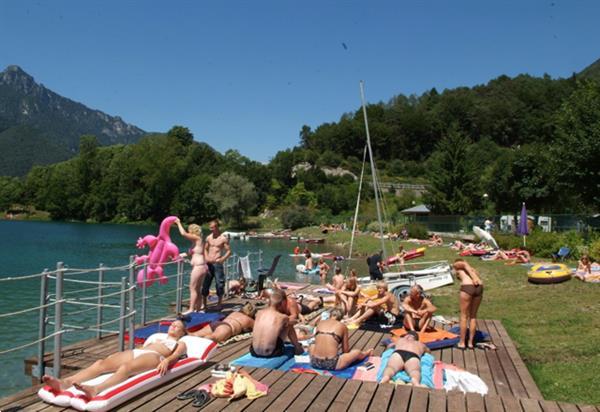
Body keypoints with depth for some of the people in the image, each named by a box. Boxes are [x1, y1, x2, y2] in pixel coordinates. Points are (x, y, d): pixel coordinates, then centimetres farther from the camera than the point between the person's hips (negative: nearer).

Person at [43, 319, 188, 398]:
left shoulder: (180, 344, 26)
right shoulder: (157, 338, 43)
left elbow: (176, 355, 3)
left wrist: (166, 360, -22)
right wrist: (117, 354, 17)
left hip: (153, 356, -6)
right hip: (136, 352, 6)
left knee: (126, 368, -41)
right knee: (101, 363, -22)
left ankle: (96, 389, -68)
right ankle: (64, 382, -44)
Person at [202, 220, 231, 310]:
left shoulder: (223, 238, -5)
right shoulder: (209, 237, 9)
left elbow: (229, 251, -5)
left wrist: (222, 259, -17)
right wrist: (206, 257, 3)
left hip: (217, 264, -4)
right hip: (208, 263, 4)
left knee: (219, 283, -1)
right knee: (205, 283, 5)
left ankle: (219, 303, 15)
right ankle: (204, 303, 16)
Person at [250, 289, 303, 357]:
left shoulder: (259, 313, 3)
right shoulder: (283, 317, -8)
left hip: (254, 351, 4)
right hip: (271, 353, -4)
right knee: (289, 326, 11)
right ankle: (297, 348, 27)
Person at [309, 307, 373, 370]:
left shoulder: (320, 323, 12)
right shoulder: (342, 326, 5)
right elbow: (345, 350, 12)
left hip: (315, 362, 3)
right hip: (331, 364, -3)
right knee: (357, 352, 22)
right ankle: (366, 353, 54)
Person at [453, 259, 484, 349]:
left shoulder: (456, 265, 19)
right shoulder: (472, 269, 34)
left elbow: (465, 264, -4)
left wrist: (474, 278, -11)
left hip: (467, 287, -5)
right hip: (479, 287, 5)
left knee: (464, 316, 8)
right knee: (473, 315, 18)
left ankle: (462, 342, 15)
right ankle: (470, 342, 23)